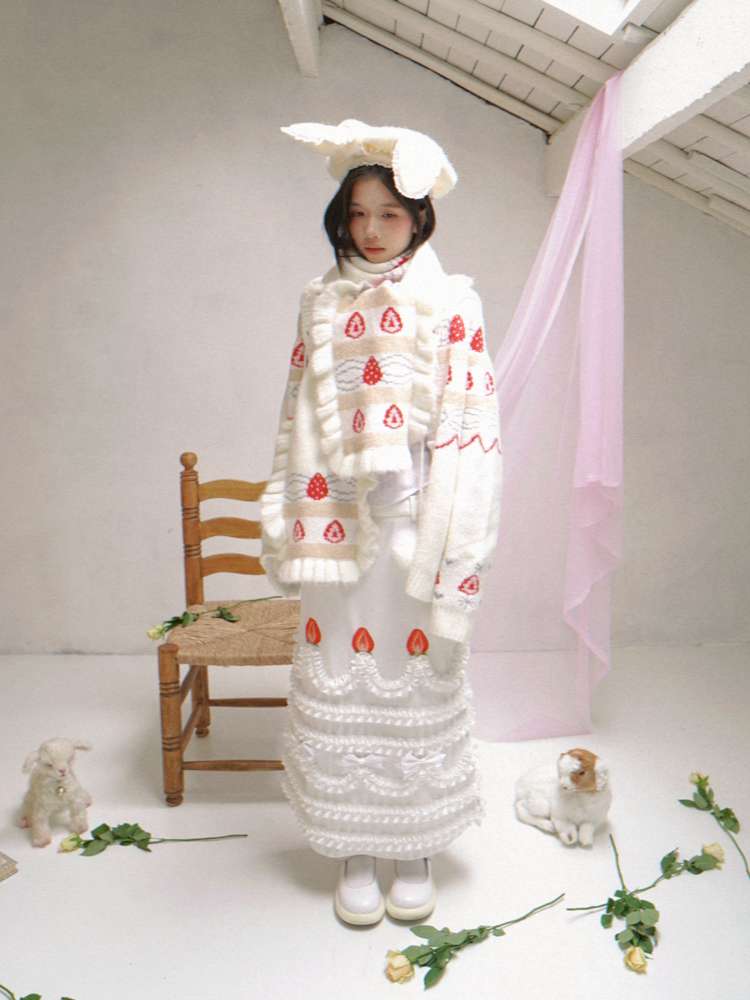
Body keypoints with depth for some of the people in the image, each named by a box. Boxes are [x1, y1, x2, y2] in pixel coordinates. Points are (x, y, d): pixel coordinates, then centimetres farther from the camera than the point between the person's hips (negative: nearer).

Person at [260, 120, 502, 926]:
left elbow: (469, 424, -5)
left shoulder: (450, 303, -1)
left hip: (414, 520, -2)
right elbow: (297, 420, 8)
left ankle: (415, 848, 30)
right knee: (337, 681, 8)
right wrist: (288, 526, 5)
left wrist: (446, 543, -11)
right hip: (336, 521, 3)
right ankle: (352, 852, 28)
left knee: (416, 678, 8)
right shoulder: (321, 302, 8)